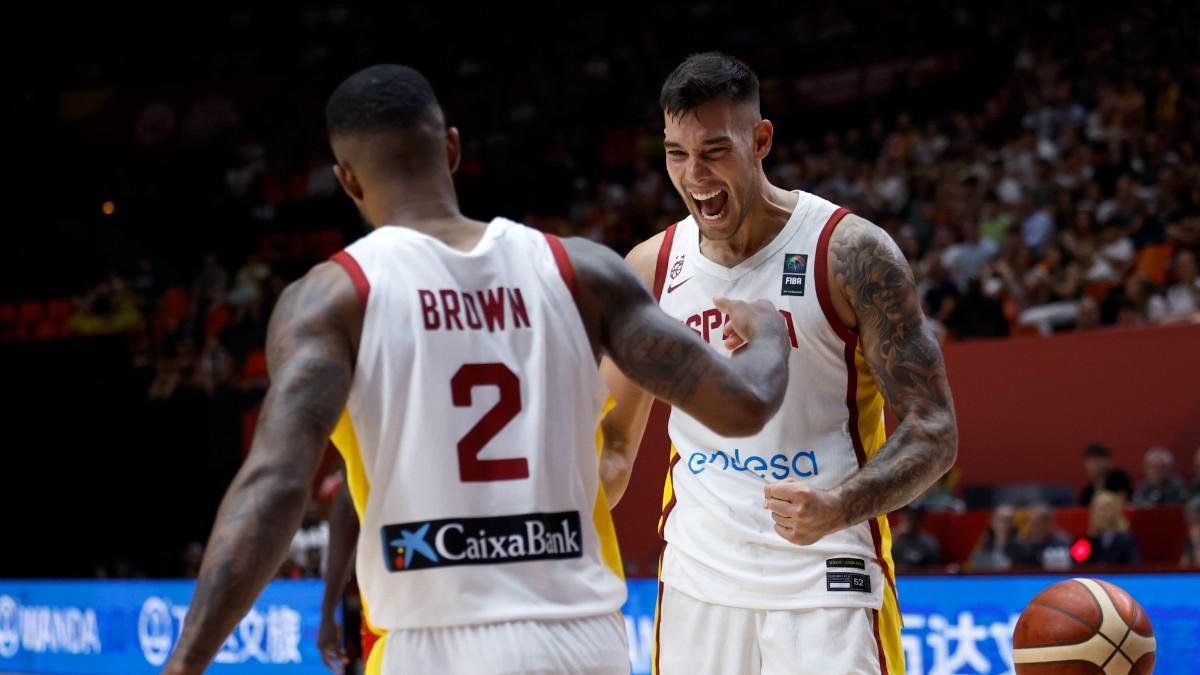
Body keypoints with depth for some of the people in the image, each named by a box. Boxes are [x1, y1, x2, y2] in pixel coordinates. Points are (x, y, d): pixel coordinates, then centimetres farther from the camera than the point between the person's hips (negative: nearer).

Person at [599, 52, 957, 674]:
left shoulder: (850, 253, -9)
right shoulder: (651, 268, 5)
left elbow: (932, 432, -11)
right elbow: (614, 445, 15)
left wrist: (839, 507, -28)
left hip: (825, 584, -4)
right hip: (696, 585, 4)